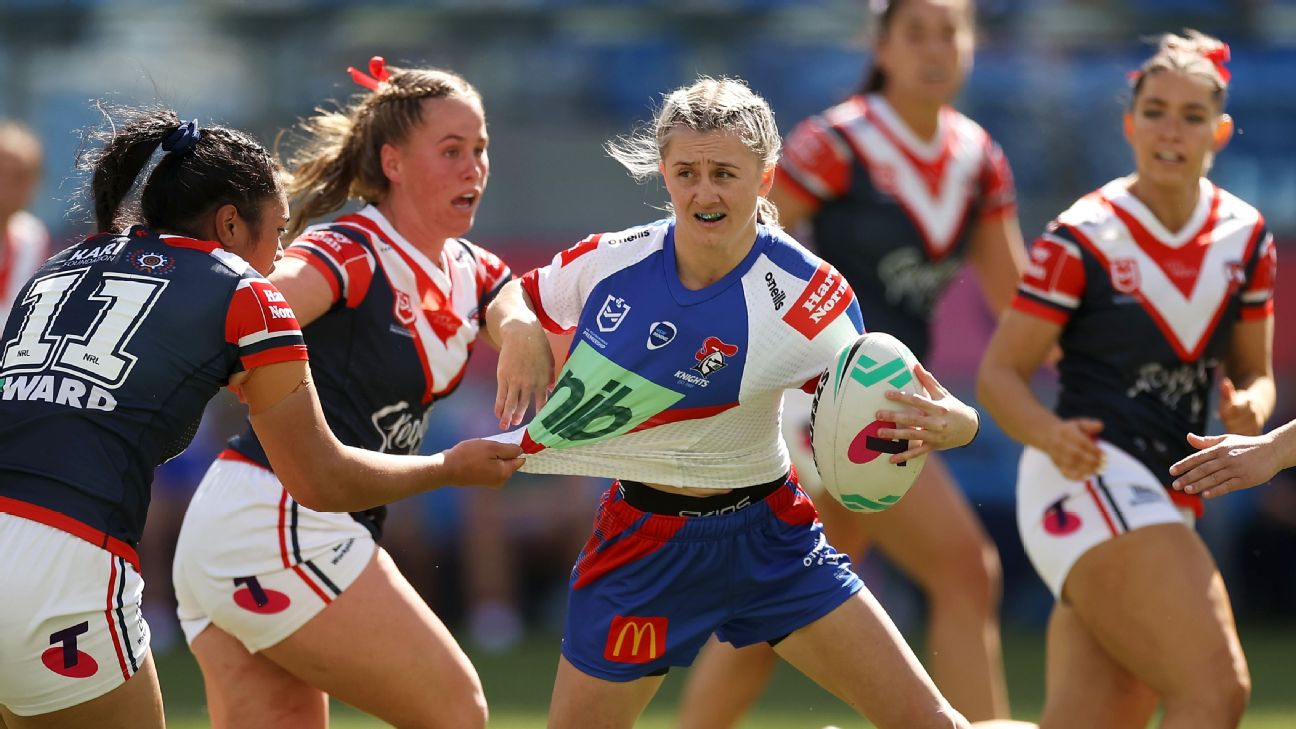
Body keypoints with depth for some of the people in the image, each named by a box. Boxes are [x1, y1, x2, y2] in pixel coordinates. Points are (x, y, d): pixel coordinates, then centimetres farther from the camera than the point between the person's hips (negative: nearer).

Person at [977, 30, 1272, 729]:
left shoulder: (1245, 238, 9)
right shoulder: (1081, 239, -7)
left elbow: (1253, 373, 18)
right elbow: (999, 372, -5)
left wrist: (1250, 410, -7)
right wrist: (1051, 435, -26)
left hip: (1165, 507, 7)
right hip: (1089, 483, -7)